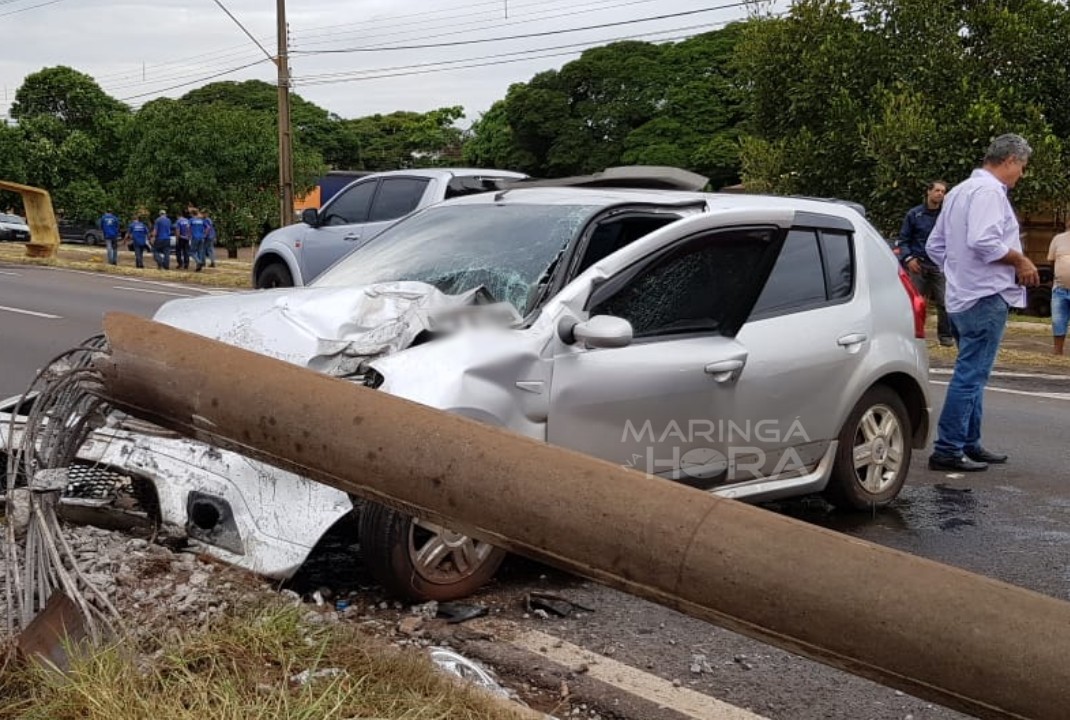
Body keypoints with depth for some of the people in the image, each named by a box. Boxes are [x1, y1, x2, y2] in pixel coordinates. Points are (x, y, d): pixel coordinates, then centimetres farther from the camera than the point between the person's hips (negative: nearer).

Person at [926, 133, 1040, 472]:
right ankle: (947, 450, -6)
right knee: (971, 375, -8)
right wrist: (1021, 261, -14)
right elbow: (982, 241, -26)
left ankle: (969, 444, 23)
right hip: (986, 297, -10)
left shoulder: (959, 191, 18)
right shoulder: (989, 190, -13)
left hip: (962, 296, 10)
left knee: (971, 374, 16)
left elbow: (934, 246, 21)